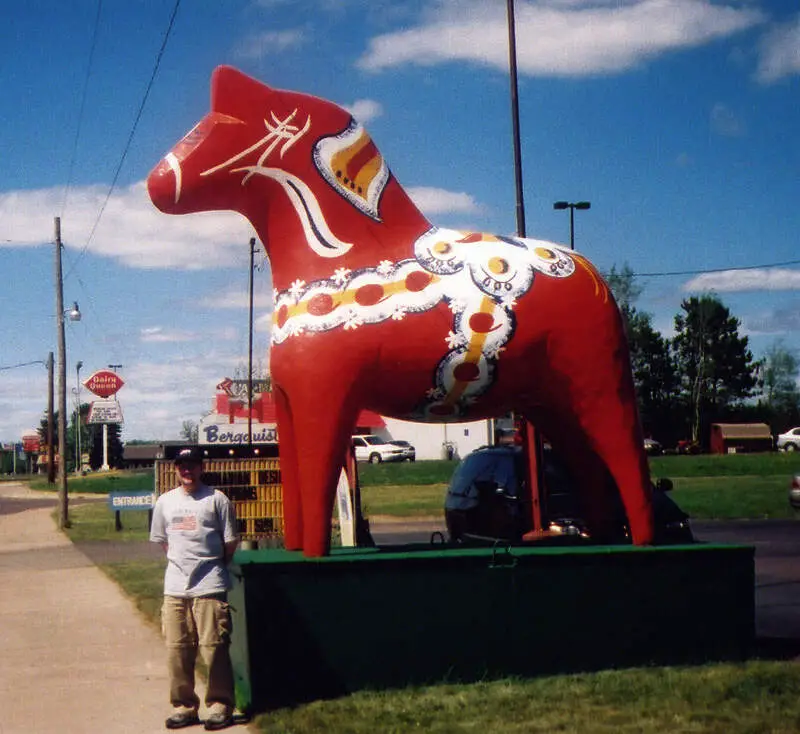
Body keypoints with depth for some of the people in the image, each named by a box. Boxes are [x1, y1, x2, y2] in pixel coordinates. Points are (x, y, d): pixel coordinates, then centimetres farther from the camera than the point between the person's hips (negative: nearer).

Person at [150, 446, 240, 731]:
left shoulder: (216, 499, -1)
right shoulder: (165, 502, 11)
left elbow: (230, 542, 2)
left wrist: (212, 566, 6)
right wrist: (182, 563, 11)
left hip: (209, 588, -4)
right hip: (175, 587, 4)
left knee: (214, 648, -4)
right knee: (177, 649, 6)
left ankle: (220, 706, 5)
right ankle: (183, 706, 16)